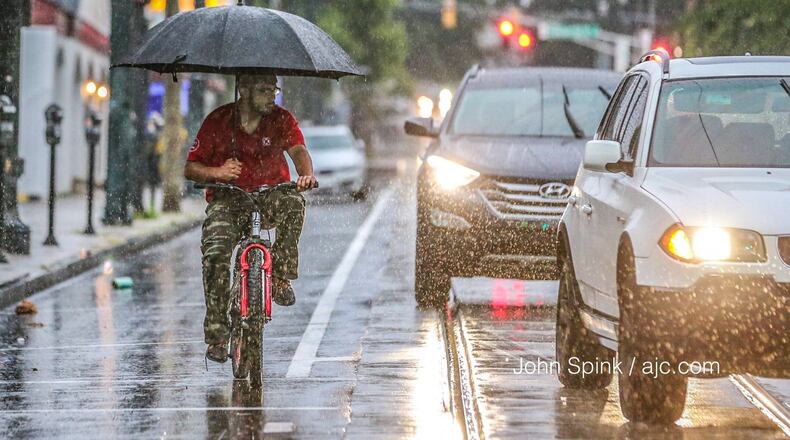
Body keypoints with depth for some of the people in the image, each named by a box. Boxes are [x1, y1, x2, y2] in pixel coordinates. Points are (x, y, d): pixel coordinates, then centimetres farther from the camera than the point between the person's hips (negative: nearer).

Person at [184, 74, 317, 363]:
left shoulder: (281, 119, -2)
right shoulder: (217, 121, -5)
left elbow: (298, 150, -19)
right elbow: (190, 169, -4)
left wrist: (306, 175, -42)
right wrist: (217, 172, -27)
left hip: (269, 196, 1)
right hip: (227, 199, -1)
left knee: (293, 203, -34)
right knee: (215, 253, -25)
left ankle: (280, 278, -18)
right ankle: (216, 334, -18)